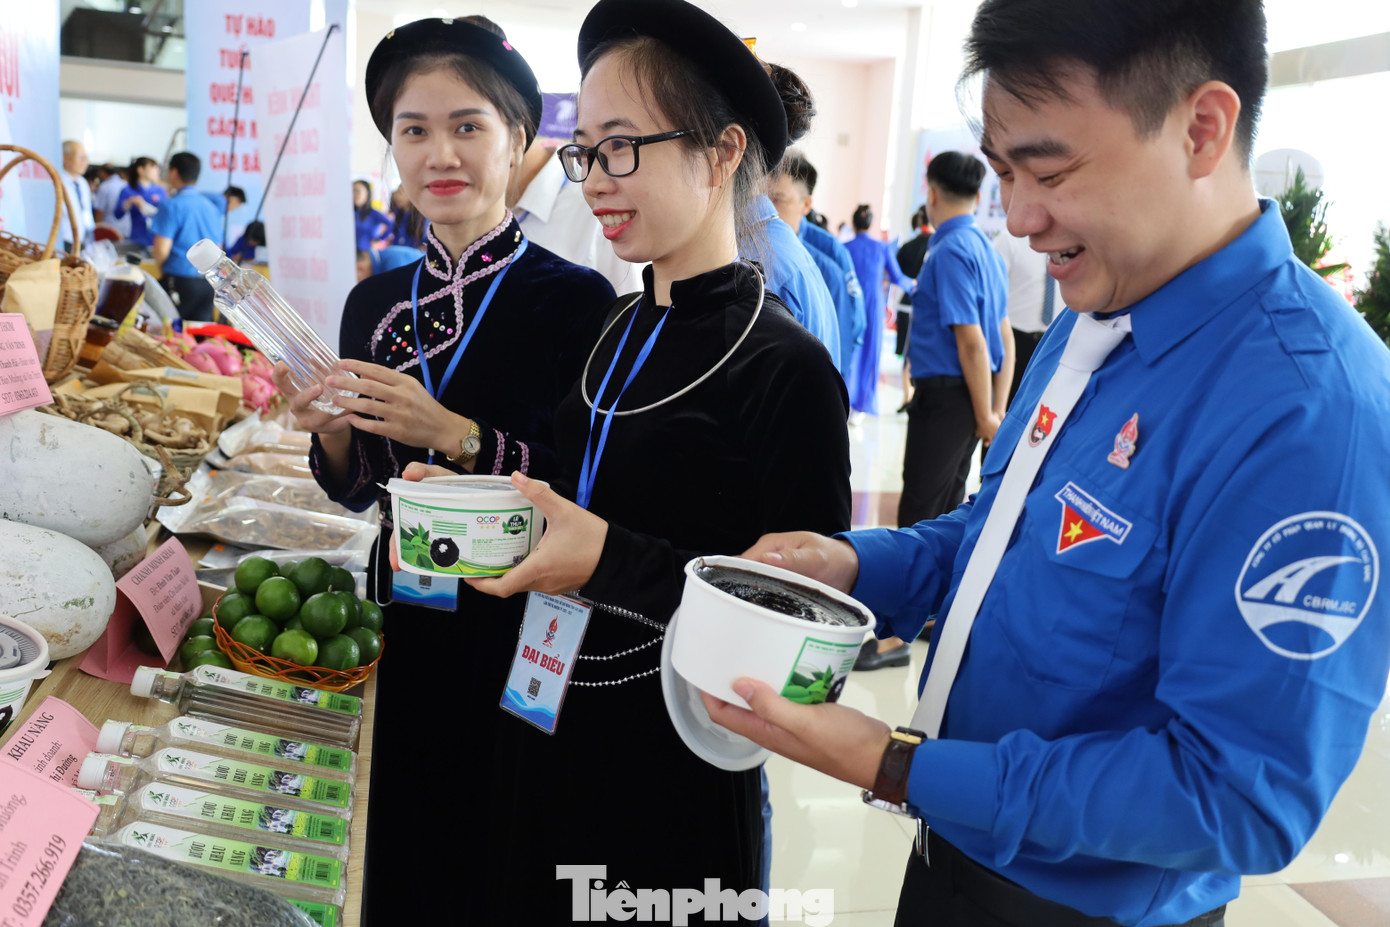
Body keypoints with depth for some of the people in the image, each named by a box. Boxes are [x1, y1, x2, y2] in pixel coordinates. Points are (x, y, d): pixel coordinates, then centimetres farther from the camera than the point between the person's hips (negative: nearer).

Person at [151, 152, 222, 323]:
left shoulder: (173, 206, -10)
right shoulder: (211, 206, 10)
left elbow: (161, 251, -14)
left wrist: (162, 270, 6)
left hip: (180, 282, -6)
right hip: (209, 282, 6)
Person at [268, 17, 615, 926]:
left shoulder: (576, 299, -13)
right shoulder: (376, 301, 4)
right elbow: (360, 490, 11)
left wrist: (455, 437, -25)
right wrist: (329, 428, -9)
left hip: (514, 640, -5)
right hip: (396, 620, 5)